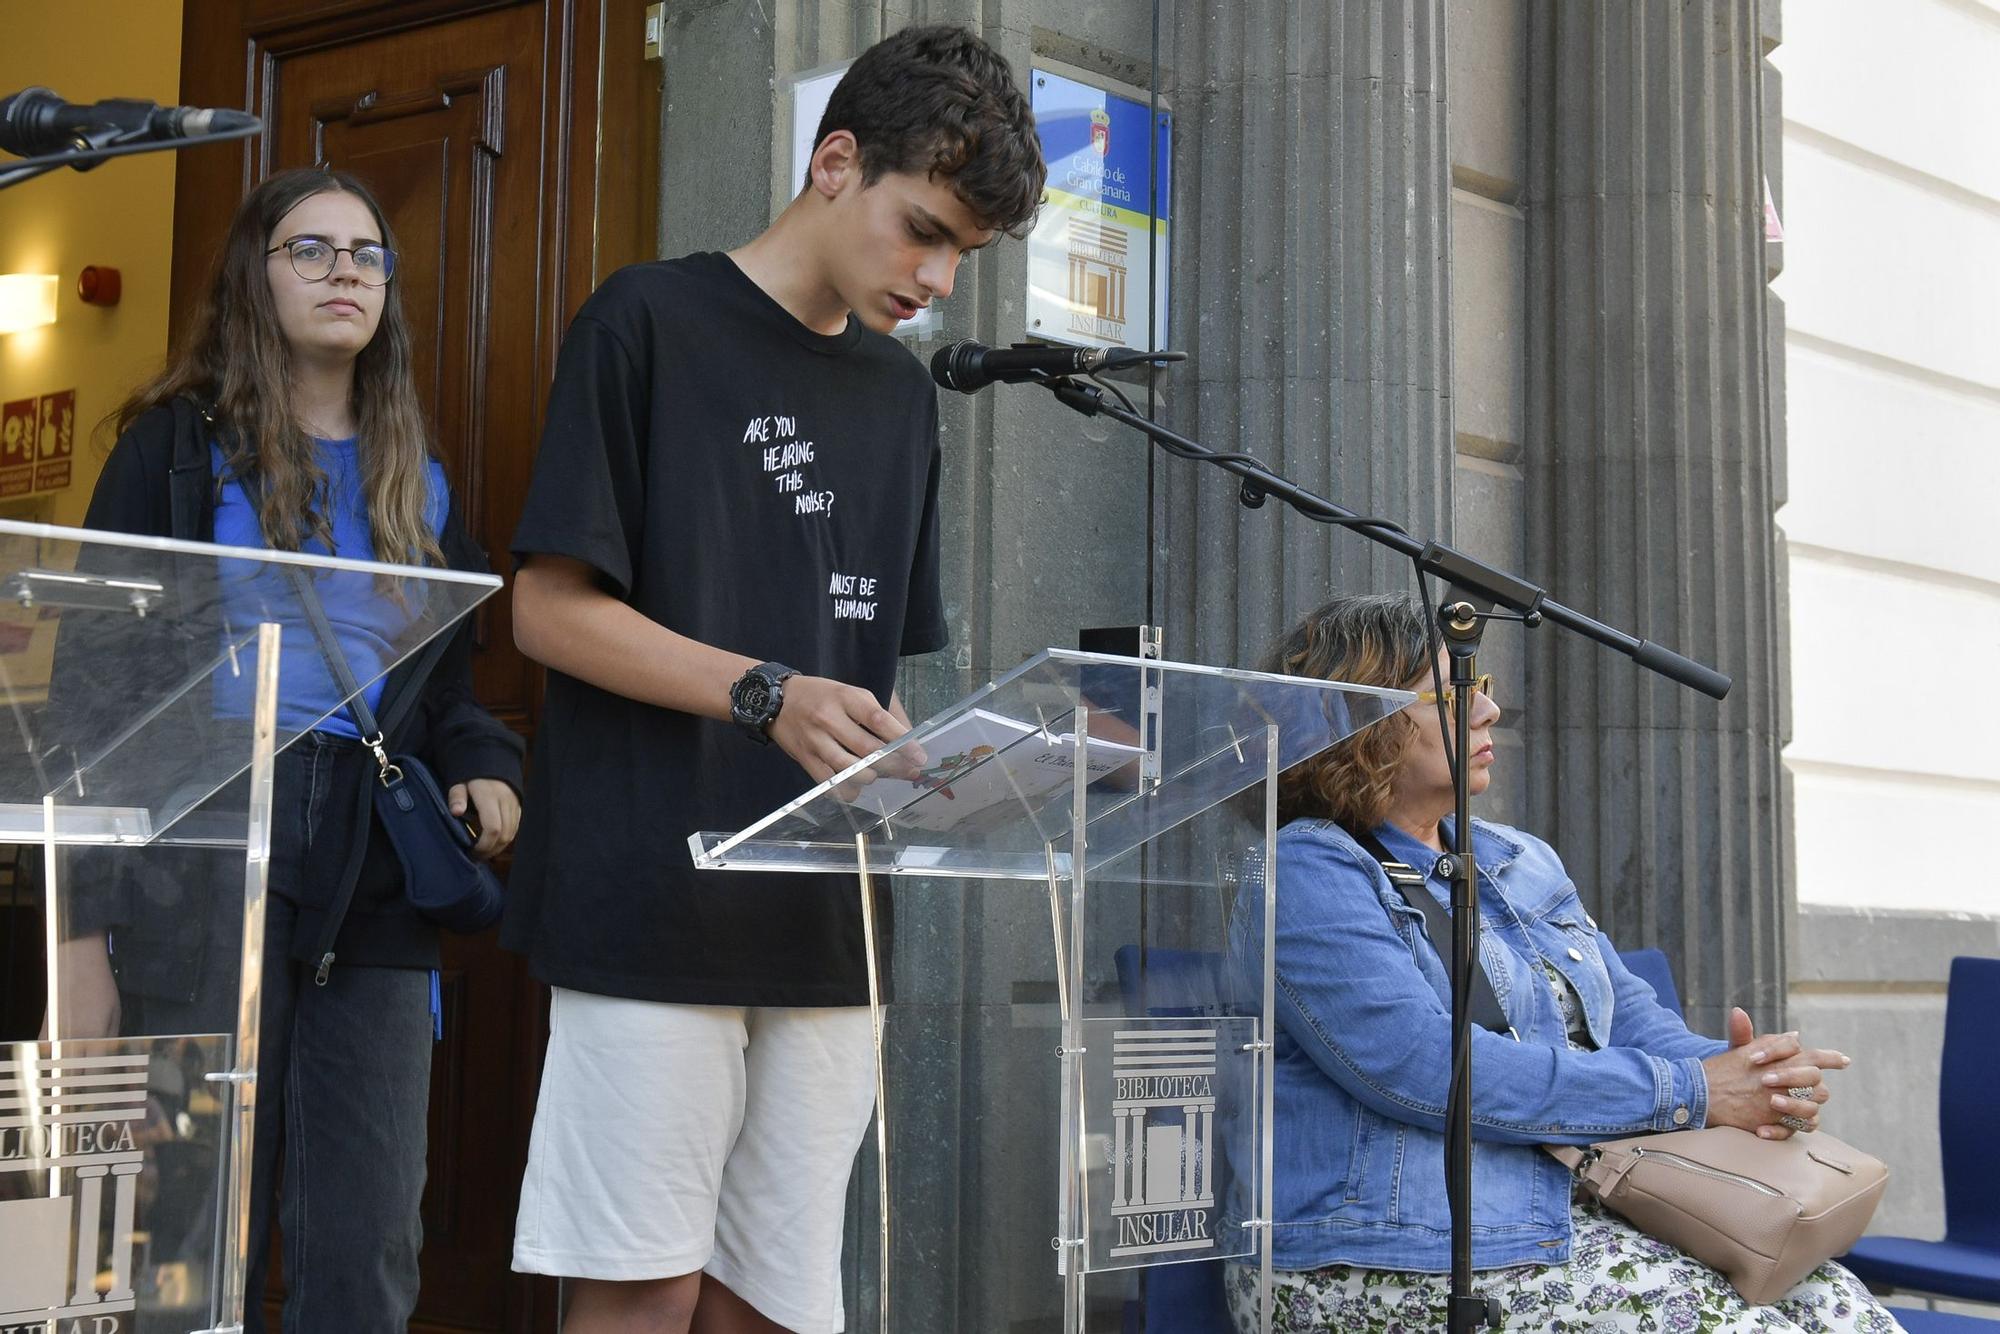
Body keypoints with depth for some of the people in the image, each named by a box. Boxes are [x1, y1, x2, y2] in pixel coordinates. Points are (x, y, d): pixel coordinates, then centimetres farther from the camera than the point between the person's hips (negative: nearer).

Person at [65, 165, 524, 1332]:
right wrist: (82, 931, -9)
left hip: (375, 897, 3)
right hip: (205, 872, -3)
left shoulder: (421, 486, 17)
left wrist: (481, 765, -3)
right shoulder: (179, 448, 4)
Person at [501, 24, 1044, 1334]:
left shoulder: (899, 391, 19)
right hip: (655, 897, -6)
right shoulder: (652, 322, -2)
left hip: (825, 919, 6)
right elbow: (550, 608, -7)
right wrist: (769, 696, -18)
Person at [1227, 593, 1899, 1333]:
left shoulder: (1522, 862, 20)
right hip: (1395, 1262, -8)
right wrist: (1690, 1093, -17)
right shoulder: (1307, 874, -9)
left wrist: (1741, 1071, -8)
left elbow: (1628, 1011, 17)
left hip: (1577, 1214, 8)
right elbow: (1428, 1067, -20)